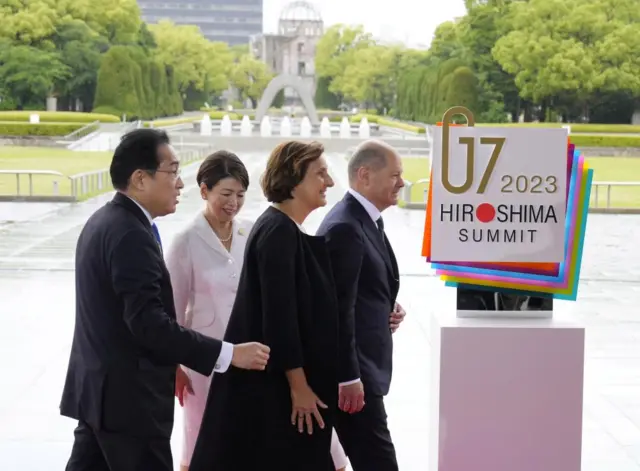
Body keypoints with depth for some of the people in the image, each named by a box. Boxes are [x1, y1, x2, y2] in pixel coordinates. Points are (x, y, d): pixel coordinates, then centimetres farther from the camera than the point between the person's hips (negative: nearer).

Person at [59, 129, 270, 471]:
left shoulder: (103, 222, 11)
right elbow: (148, 323, -26)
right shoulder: (131, 235, -20)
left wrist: (170, 365, 22)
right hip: (128, 398, -10)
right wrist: (228, 354, -24)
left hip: (99, 390, 10)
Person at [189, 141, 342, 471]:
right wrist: (299, 386, -18)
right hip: (269, 384, -9)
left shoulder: (285, 230, 11)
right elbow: (279, 315, -21)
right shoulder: (277, 231, -17)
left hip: (274, 380, 9)